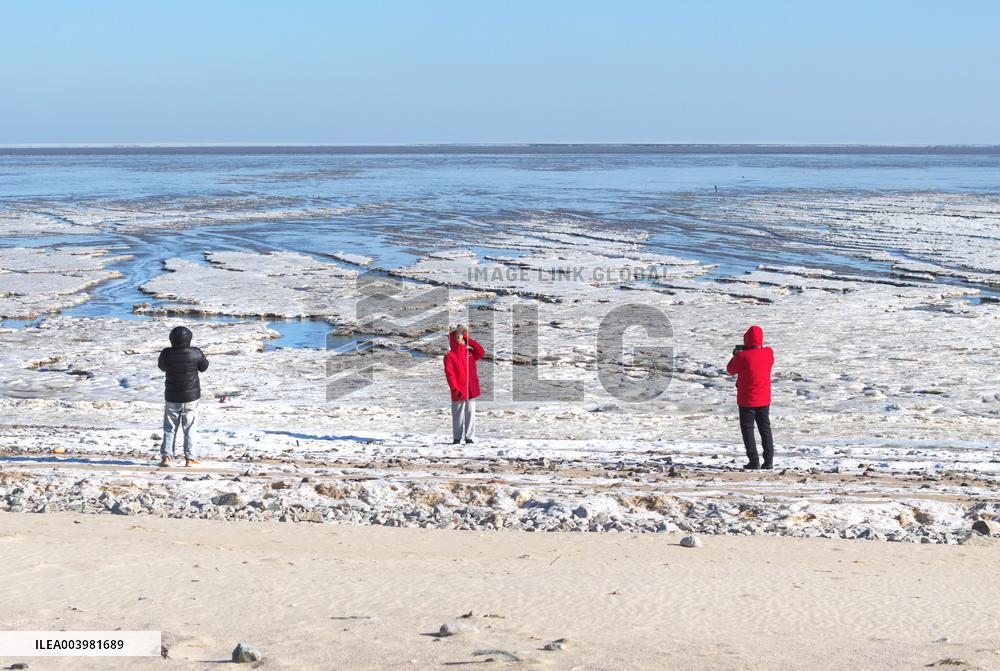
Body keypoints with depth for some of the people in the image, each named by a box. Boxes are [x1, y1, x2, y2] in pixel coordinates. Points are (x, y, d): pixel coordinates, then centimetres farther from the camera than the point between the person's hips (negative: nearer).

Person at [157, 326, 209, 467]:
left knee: (169, 428, 12)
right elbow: (204, 367, 4)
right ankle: (189, 458, 7)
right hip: (191, 397, 0)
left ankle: (166, 456, 5)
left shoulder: (167, 354, -13)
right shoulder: (195, 353, -15)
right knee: (189, 428, 9)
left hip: (172, 398, 0)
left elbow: (162, 367, 7)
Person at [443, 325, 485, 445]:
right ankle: (457, 437, 11)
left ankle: (469, 437, 10)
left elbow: (481, 352, -4)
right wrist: (455, 388, -20)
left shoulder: (470, 353, 12)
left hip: (471, 389, 4)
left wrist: (469, 340, -4)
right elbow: (449, 374, -10)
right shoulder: (449, 356, -4)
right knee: (458, 415, 3)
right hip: (458, 392, -4)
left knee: (470, 414, 5)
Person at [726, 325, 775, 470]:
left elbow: (731, 370, -4)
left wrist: (736, 355, 13)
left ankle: (754, 461, -1)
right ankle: (769, 460, 10)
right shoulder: (769, 353, -5)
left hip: (747, 399, -4)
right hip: (764, 399, 5)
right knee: (765, 429, 14)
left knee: (748, 429, 5)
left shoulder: (743, 356, -20)